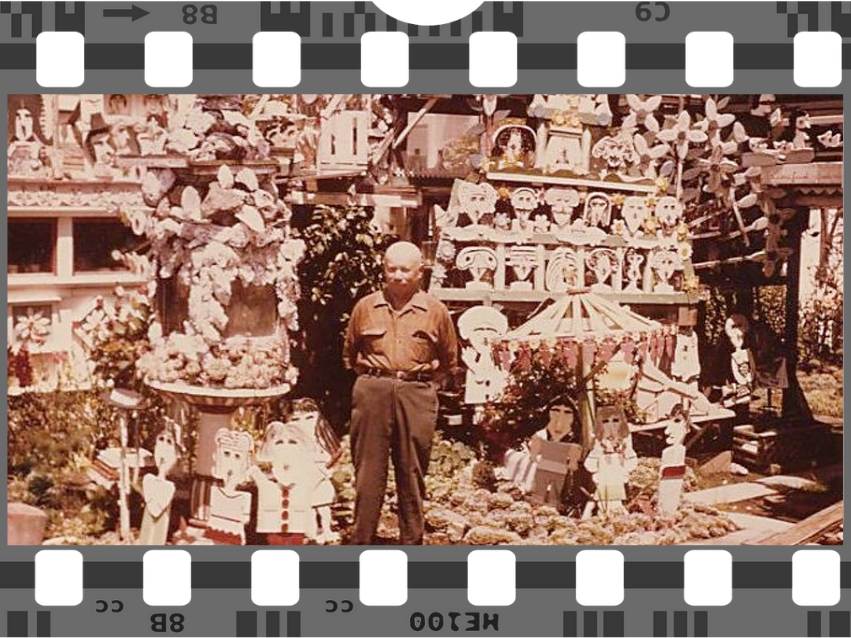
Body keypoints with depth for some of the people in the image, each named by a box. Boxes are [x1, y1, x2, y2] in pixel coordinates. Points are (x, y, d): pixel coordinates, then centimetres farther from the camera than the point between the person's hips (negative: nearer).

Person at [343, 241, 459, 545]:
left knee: (412, 474, 4)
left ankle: (411, 544, 13)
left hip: (417, 397, 0)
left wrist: (425, 382, 10)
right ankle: (361, 542, 7)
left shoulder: (436, 312, 6)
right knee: (368, 471, 1)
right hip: (372, 393, 0)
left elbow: (449, 361, 17)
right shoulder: (365, 308, 7)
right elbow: (349, 353, 20)